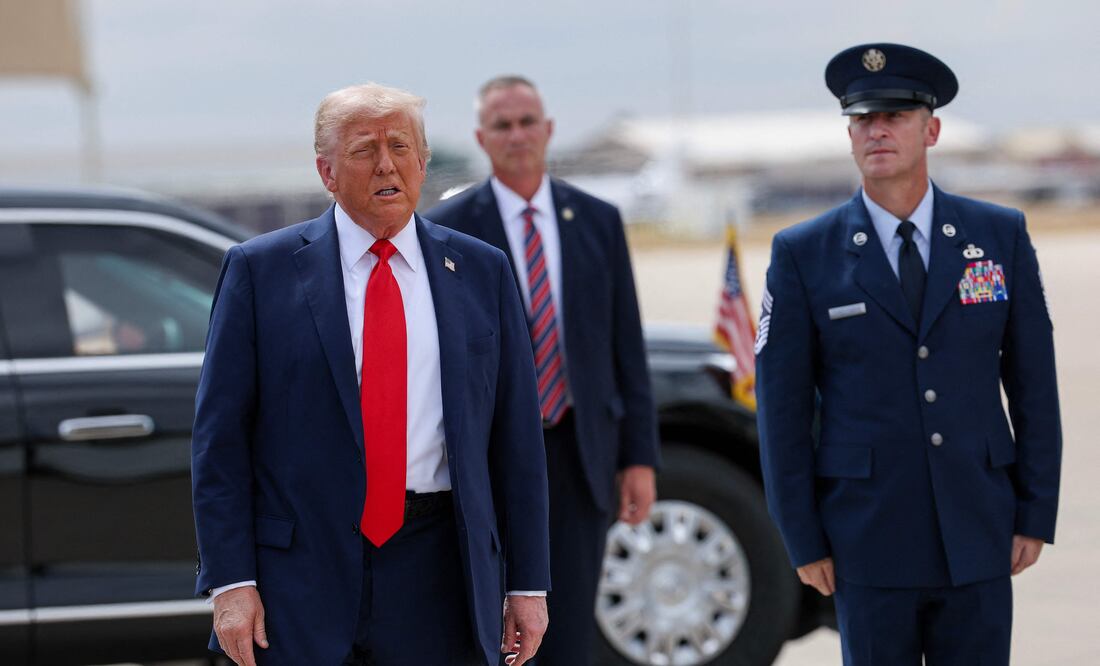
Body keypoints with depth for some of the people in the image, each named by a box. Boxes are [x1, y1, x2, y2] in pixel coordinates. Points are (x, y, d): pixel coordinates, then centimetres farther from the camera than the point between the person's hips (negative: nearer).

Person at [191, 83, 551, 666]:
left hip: (437, 577, 2)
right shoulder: (260, 270, 2)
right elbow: (220, 437, -1)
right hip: (302, 570, -2)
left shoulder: (482, 272, 9)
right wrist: (230, 582, -8)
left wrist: (528, 583, 5)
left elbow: (517, 437, 9)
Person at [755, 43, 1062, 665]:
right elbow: (783, 409, -1)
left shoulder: (1001, 235, 3)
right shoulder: (802, 255, -2)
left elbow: (1033, 383, 6)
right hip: (868, 540, -1)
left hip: (978, 536, 1)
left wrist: (1037, 515, 2)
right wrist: (805, 541, -4)